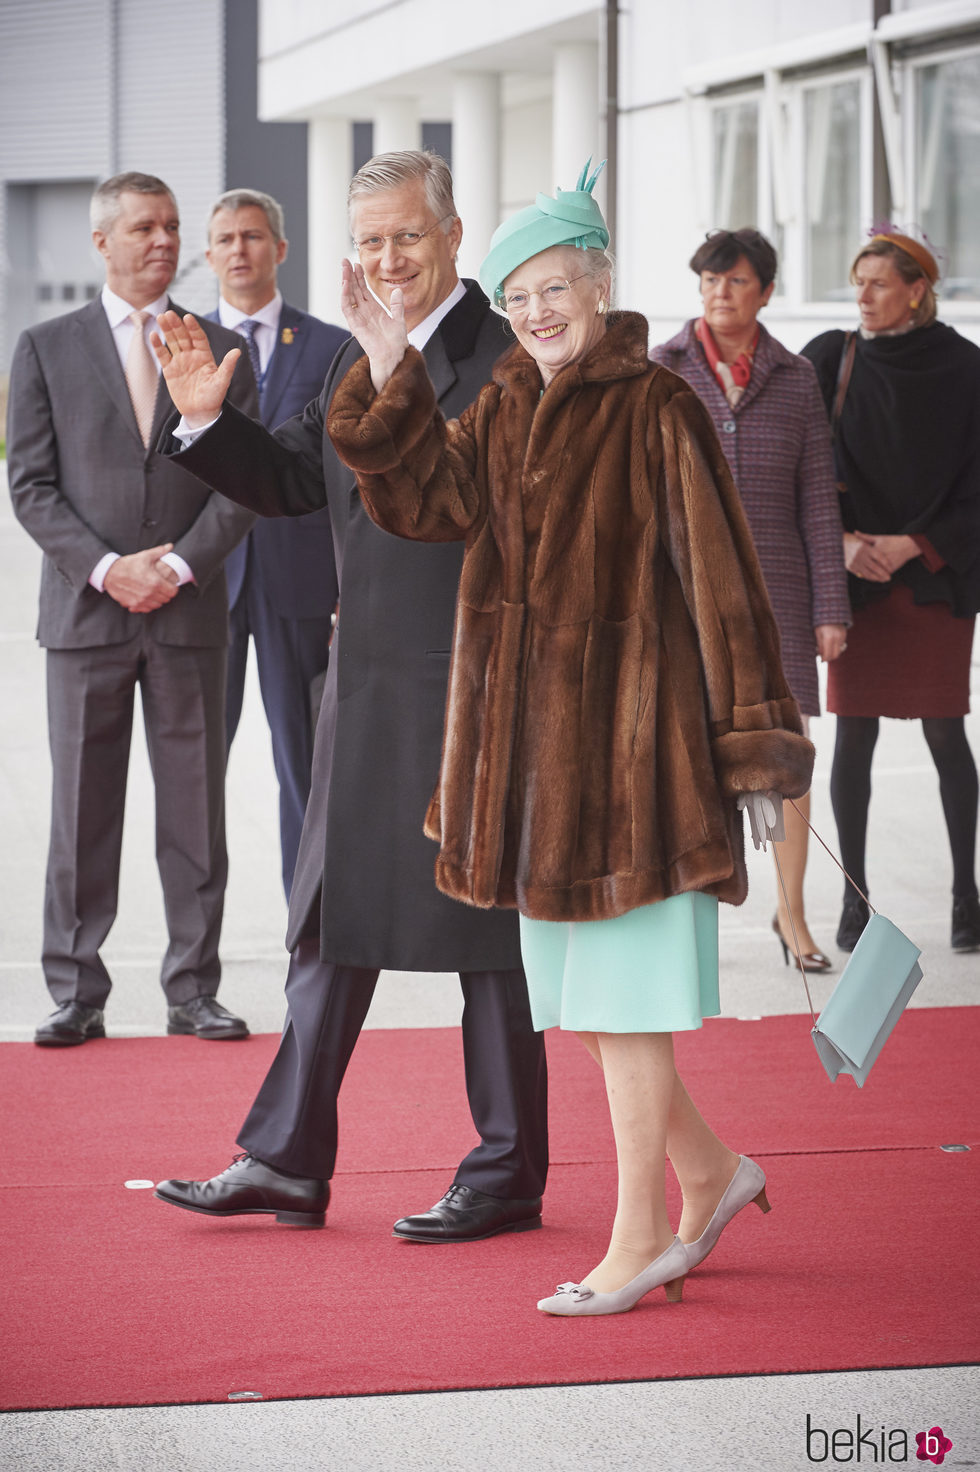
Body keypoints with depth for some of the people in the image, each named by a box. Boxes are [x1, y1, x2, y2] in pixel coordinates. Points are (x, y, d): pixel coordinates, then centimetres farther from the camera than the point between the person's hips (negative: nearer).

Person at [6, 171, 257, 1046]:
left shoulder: (219, 349, 9)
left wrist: (179, 563, -9)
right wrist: (106, 569, -11)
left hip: (191, 610, 1)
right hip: (86, 611, -1)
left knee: (195, 809, 3)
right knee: (82, 812, 1)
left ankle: (194, 992, 10)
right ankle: (78, 997, 7)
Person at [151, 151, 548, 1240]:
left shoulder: (512, 360, -12)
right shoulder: (355, 363, 14)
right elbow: (290, 480, 18)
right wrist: (209, 418, 4)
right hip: (366, 689, 8)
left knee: (486, 933, 2)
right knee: (332, 923, 12)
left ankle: (508, 1176, 14)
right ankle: (286, 1162, 20)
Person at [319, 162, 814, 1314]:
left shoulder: (657, 411, -9)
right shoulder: (501, 411, 11)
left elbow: (715, 569, -11)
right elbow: (425, 503, -2)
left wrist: (752, 737, -14)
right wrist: (387, 365, -11)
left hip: (628, 722, -7)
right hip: (529, 731, 7)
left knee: (619, 1000, -3)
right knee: (580, 998, 11)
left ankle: (638, 1238, 6)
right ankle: (708, 1174, 27)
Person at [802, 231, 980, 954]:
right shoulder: (832, 359, 3)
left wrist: (910, 545, -11)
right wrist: (841, 542, -12)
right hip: (856, 571, 1)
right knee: (855, 733, 0)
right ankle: (855, 899, 8)